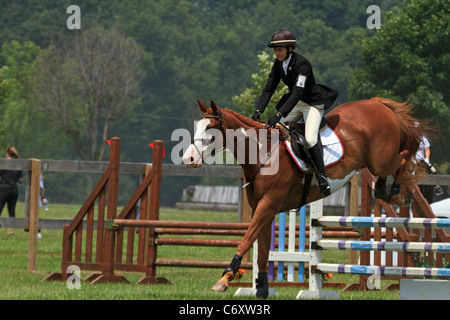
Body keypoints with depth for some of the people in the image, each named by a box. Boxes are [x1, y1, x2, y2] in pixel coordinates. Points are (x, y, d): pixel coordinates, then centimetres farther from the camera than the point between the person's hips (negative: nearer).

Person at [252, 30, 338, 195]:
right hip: (295, 103, 8)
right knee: (272, 128, -2)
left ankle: (322, 177, -20)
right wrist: (258, 111, -16)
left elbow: (297, 93, -34)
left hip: (313, 104, -8)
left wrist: (279, 115, -41)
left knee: (310, 138, -26)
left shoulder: (302, 64, -26)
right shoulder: (279, 63, -3)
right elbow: (269, 88, -3)